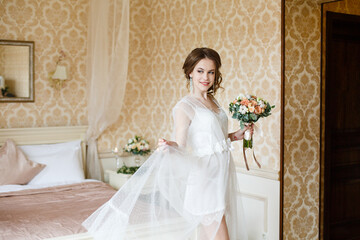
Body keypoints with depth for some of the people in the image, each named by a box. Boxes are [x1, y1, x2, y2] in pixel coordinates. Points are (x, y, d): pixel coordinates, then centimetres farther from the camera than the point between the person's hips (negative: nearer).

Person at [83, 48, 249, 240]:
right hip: (204, 178, -8)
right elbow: (180, 146, -20)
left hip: (222, 173, 8)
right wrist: (169, 146, -40)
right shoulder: (185, 106, -11)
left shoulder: (212, 101, 13)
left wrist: (236, 135, 12)